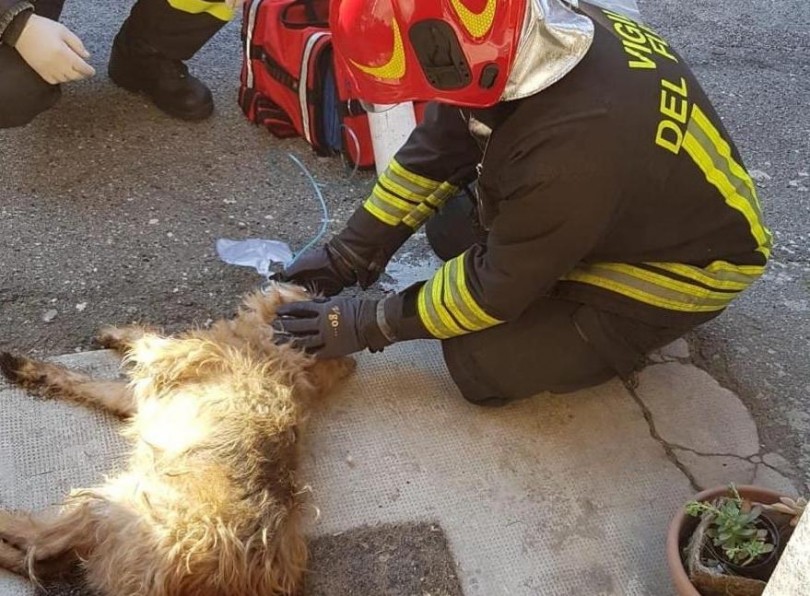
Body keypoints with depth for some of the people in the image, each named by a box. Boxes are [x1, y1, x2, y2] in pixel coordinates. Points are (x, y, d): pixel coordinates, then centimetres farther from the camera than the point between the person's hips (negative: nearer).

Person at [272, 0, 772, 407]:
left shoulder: (569, 151, -41)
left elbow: (498, 286, -24)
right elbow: (437, 151, -4)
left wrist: (371, 324, -13)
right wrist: (350, 253, -3)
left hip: (684, 267, -7)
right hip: (624, 203, 8)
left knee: (483, 366, -12)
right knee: (449, 229, 4)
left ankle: (630, 328, 6)